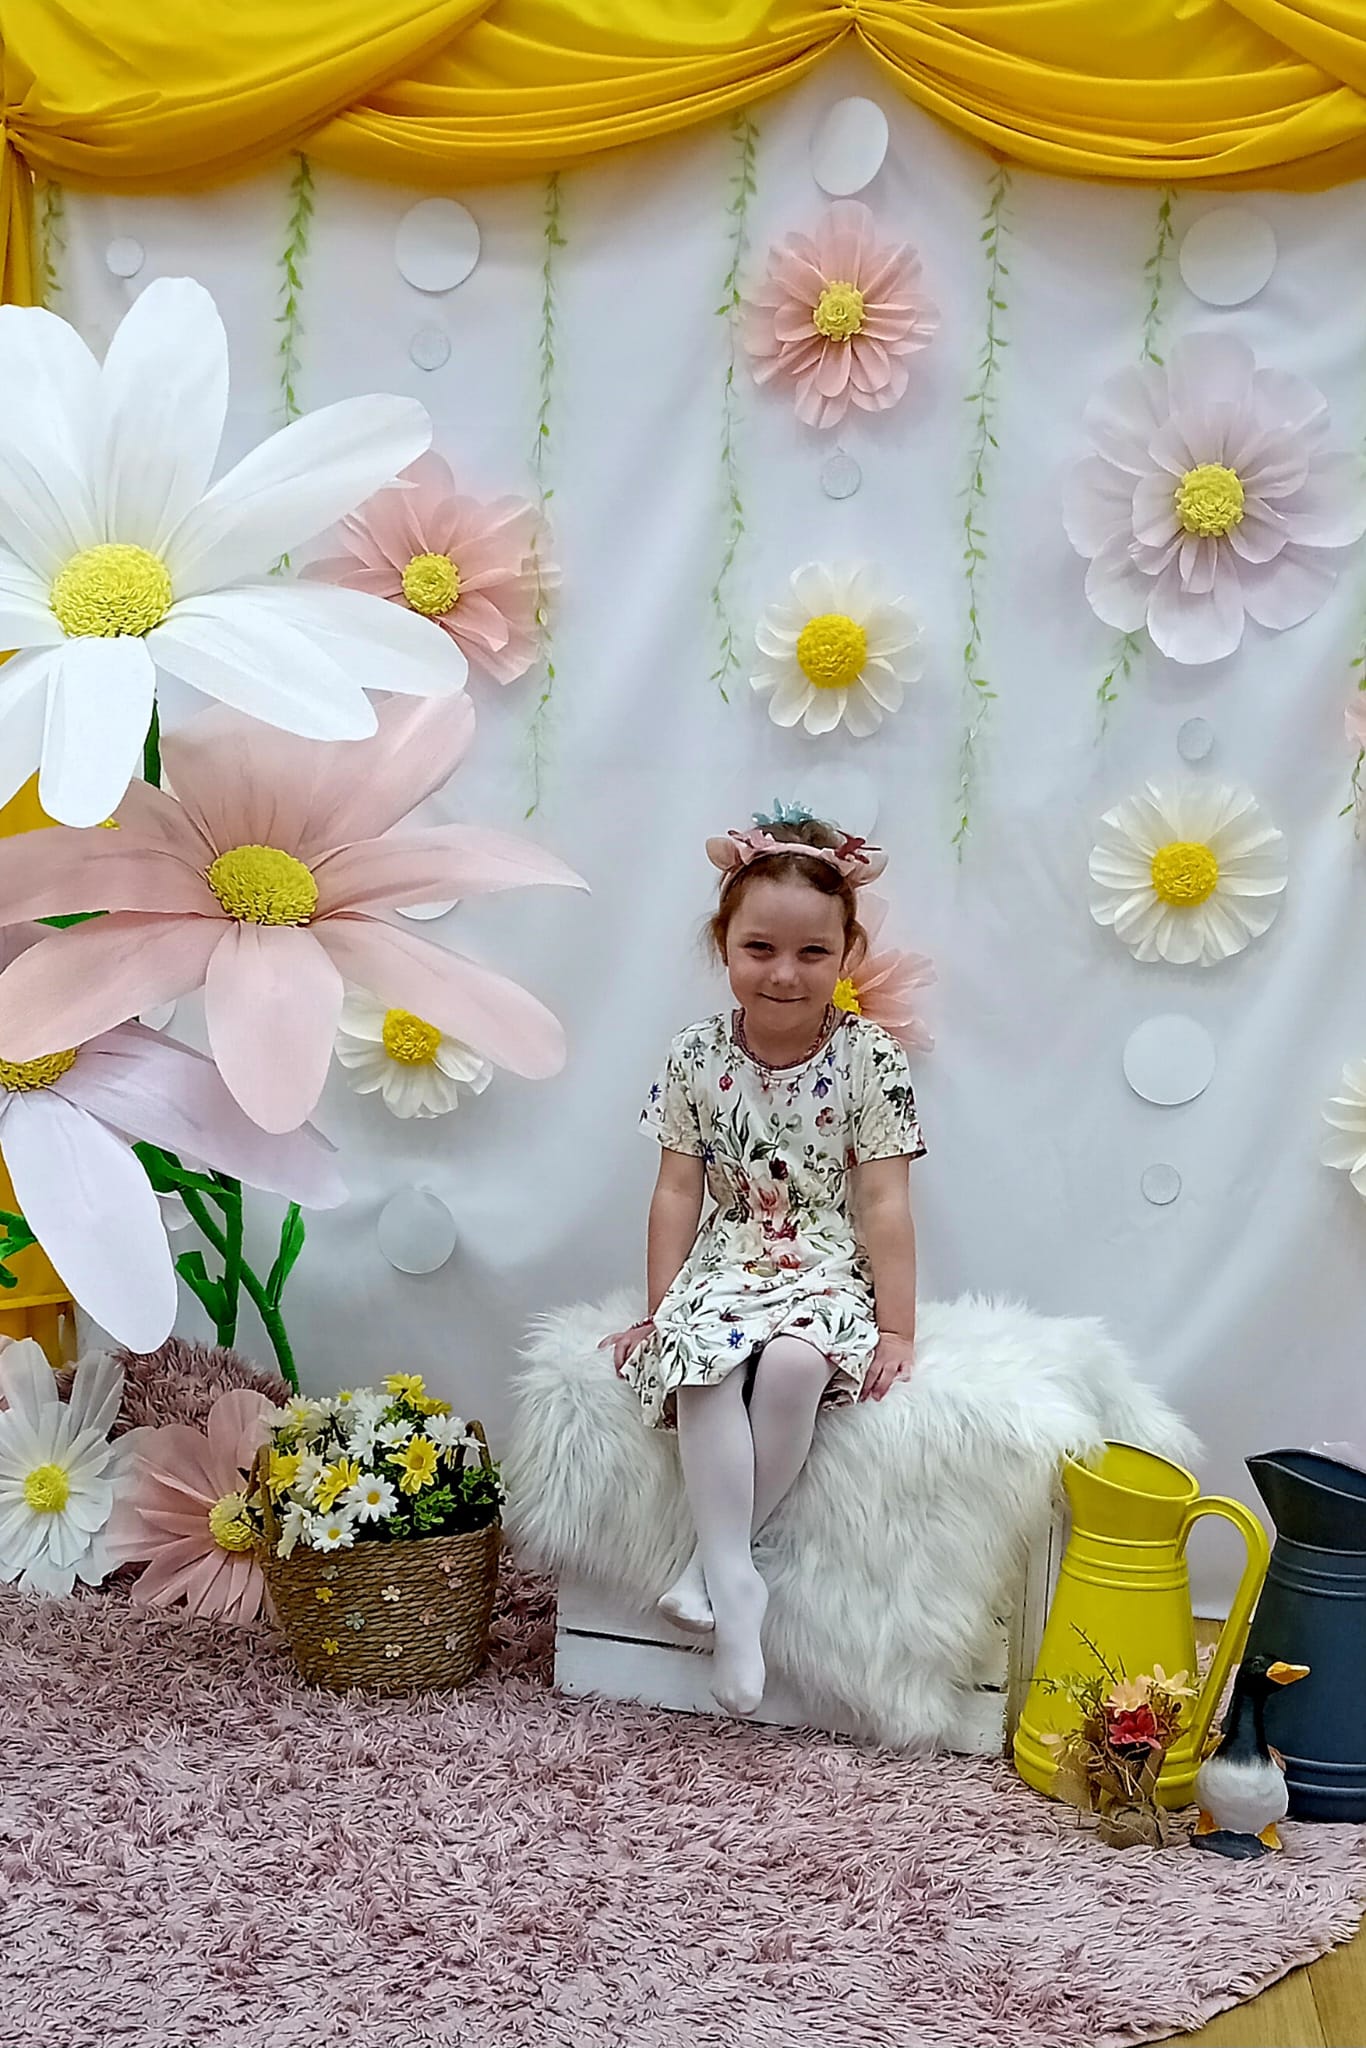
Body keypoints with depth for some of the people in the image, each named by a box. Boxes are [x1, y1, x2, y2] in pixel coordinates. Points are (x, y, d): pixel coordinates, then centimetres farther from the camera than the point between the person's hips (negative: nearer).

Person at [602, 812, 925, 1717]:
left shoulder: (871, 1059, -6)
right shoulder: (699, 1054, 1)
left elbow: (884, 1201, -7)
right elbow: (679, 1189, 4)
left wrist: (897, 1328, -9)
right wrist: (661, 1309, 2)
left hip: (828, 1274, -2)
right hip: (725, 1269, 2)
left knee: (792, 1363, -34)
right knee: (700, 1362, -30)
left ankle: (715, 1555, -15)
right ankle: (733, 1577, -24)